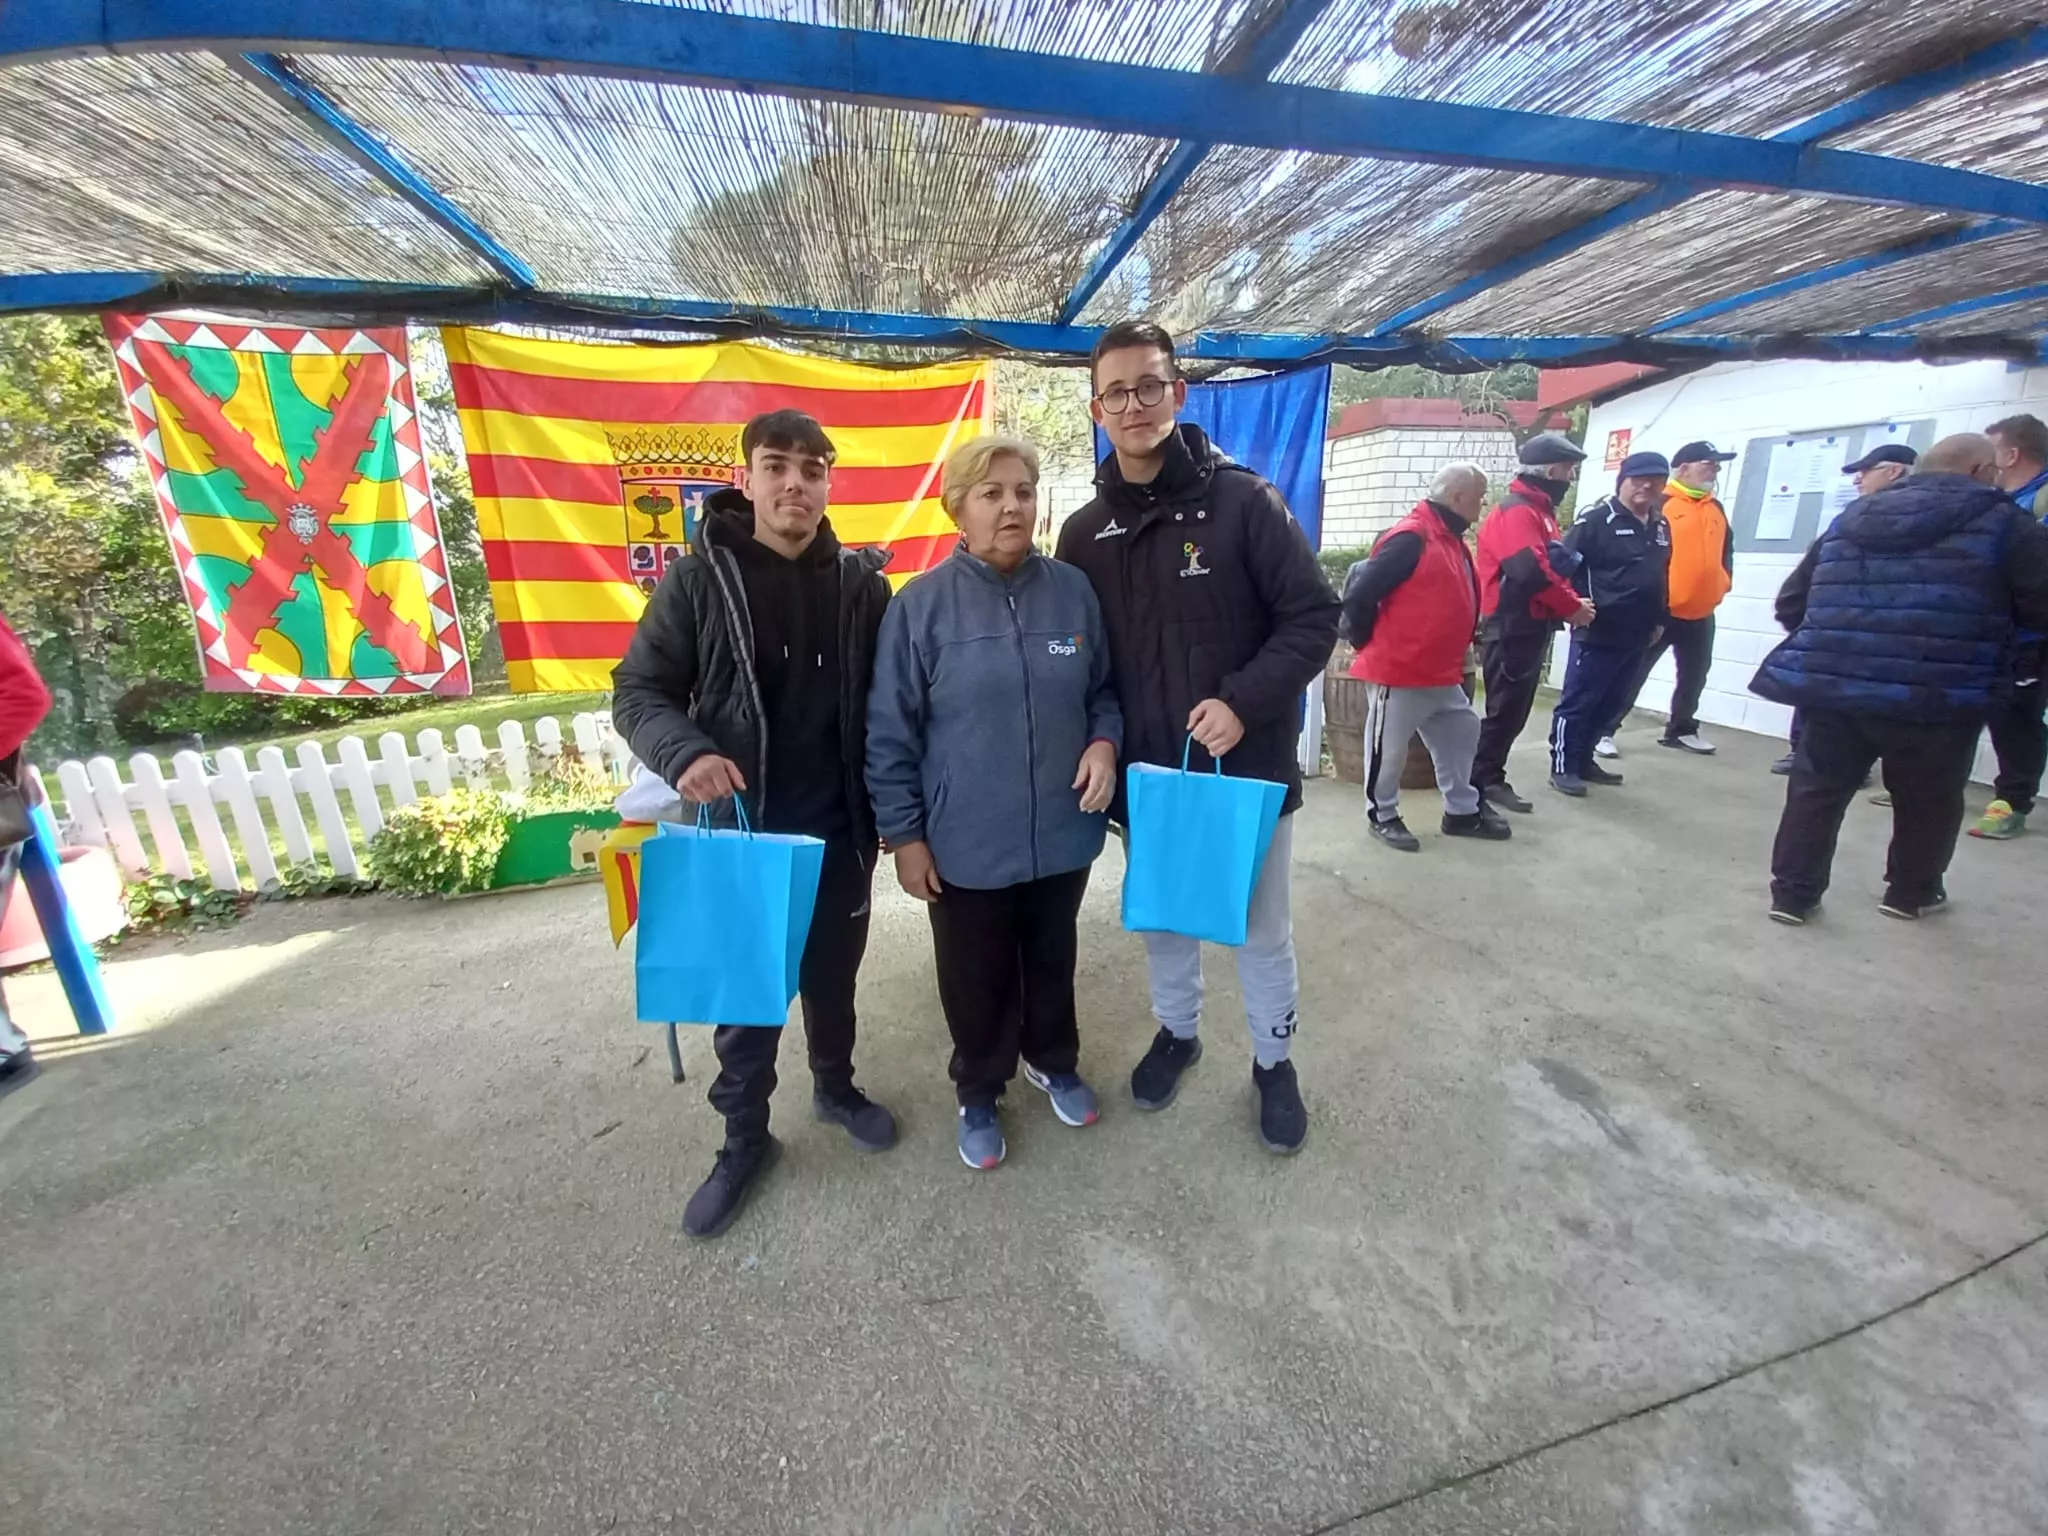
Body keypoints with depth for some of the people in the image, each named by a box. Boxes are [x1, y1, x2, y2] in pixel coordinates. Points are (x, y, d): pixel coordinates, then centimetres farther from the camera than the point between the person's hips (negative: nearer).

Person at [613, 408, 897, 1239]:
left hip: (839, 831, 2)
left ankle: (836, 1088, 45)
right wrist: (684, 754, -24)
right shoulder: (699, 578, -7)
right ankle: (744, 1141, 34)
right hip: (742, 832, -1)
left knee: (832, 978, 20)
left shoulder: (860, 582, -1)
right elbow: (638, 691, -4)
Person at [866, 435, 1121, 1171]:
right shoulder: (922, 604, -10)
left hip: (1061, 833, 3)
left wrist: (1105, 742, -10)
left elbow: (1104, 690, 10)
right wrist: (904, 834, -7)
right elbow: (889, 733, -7)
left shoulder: (1073, 590, -2)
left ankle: (1054, 1061, 51)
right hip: (966, 845, -2)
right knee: (977, 979, 16)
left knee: (1053, 960, 24)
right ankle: (978, 1094, 43)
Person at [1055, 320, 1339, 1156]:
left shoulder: (1245, 500, -8)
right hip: (1144, 775, 3)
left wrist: (1243, 701, -22)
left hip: (1248, 768, -2)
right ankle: (1177, 1031, 46)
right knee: (1161, 918, 20)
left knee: (1261, 929, 14)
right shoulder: (1084, 531, 2)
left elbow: (1314, 617, -9)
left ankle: (1274, 1061, 39)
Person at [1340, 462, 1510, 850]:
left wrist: (1454, 652, 17)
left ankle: (1463, 810, 31)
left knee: (1462, 732, 18)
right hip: (1398, 671, -10)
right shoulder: (1411, 538, -18)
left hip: (1442, 673, 10)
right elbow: (1359, 594, -21)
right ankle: (1382, 815, 19)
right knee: (1389, 747, 3)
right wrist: (1370, 644, -8)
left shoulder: (1452, 540, 13)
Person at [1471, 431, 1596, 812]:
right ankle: (1485, 780, 2)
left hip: (1530, 627, 10)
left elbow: (1554, 566, 22)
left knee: (1515, 709, 13)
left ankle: (1487, 776, 21)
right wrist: (1571, 607, -14)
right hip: (1513, 629, -10)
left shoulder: (1538, 510, 18)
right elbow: (1532, 572, -26)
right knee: (1506, 709, -6)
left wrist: (1573, 599, 5)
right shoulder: (1517, 511, -14)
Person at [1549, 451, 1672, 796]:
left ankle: (1583, 760, 23)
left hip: (1638, 636, 8)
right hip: (1597, 632, -8)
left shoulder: (1661, 527, 17)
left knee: (1612, 704, 13)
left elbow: (1661, 577, 25)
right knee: (1577, 701, -4)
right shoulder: (1596, 519, -8)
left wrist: (1659, 620, 23)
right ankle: (1562, 767, 4)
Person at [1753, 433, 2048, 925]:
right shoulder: (2002, 522, 2)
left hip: (1831, 687, 3)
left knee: (1816, 791, 11)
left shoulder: (1849, 519, 16)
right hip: (1936, 698, -3)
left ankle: (1793, 892, 14)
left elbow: (1791, 603, 18)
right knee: (1928, 802, 18)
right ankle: (1911, 892, 33)